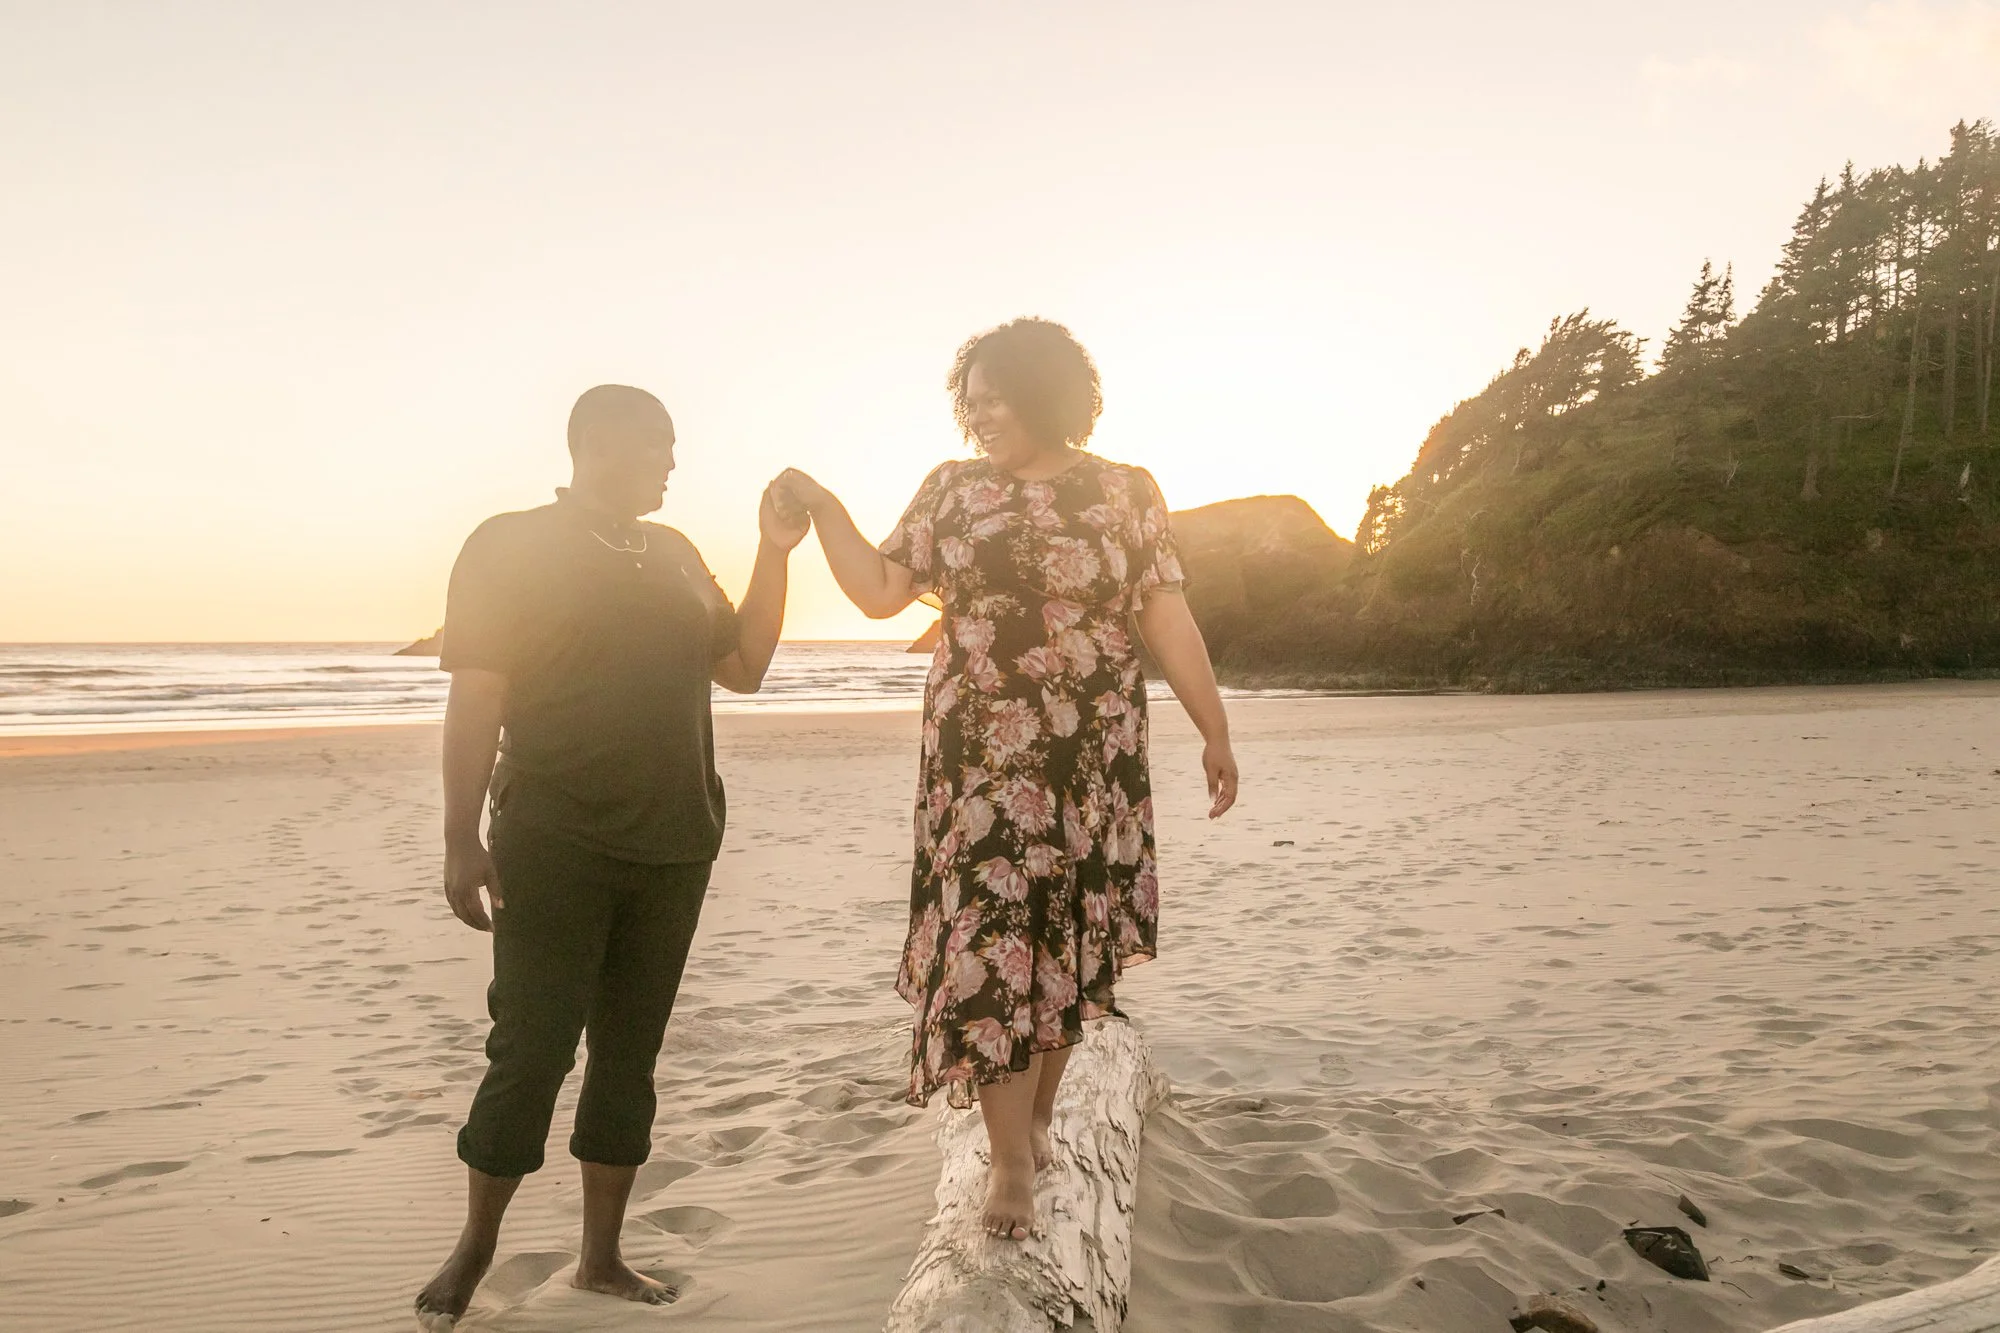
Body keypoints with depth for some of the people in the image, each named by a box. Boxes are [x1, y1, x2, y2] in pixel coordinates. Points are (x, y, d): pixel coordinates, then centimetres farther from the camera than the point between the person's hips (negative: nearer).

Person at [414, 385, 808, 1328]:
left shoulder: (675, 554, 12)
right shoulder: (510, 545, -4)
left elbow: (743, 667, 13)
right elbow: (474, 701, -7)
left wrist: (774, 552, 5)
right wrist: (463, 841, -10)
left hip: (674, 849, 5)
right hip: (555, 850, -5)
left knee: (630, 1050, 12)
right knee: (531, 1050, 1)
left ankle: (601, 1256, 25)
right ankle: (474, 1251, 23)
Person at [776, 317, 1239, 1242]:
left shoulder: (1125, 491, 2)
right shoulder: (952, 488, 7)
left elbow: (1168, 620, 1)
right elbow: (881, 592, 7)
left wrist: (1215, 732, 0)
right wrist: (823, 508, -2)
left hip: (1095, 757, 0)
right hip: (980, 754, 0)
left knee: (1067, 935, 8)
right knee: (988, 932, -5)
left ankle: (1037, 1118, 30)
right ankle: (1013, 1160, 6)